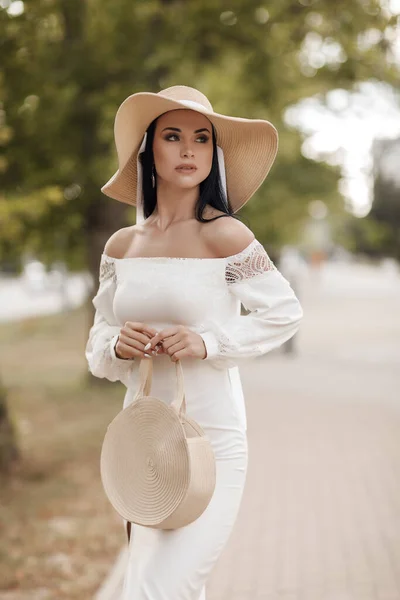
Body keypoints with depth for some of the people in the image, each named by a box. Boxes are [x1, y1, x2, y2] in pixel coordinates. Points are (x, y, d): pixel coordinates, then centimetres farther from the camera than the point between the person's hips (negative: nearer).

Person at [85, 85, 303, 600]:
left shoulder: (222, 235, -9)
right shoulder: (121, 246, 6)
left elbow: (285, 312, -1)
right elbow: (97, 350, 12)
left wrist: (208, 342, -14)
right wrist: (117, 346, -11)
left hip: (212, 444, -5)